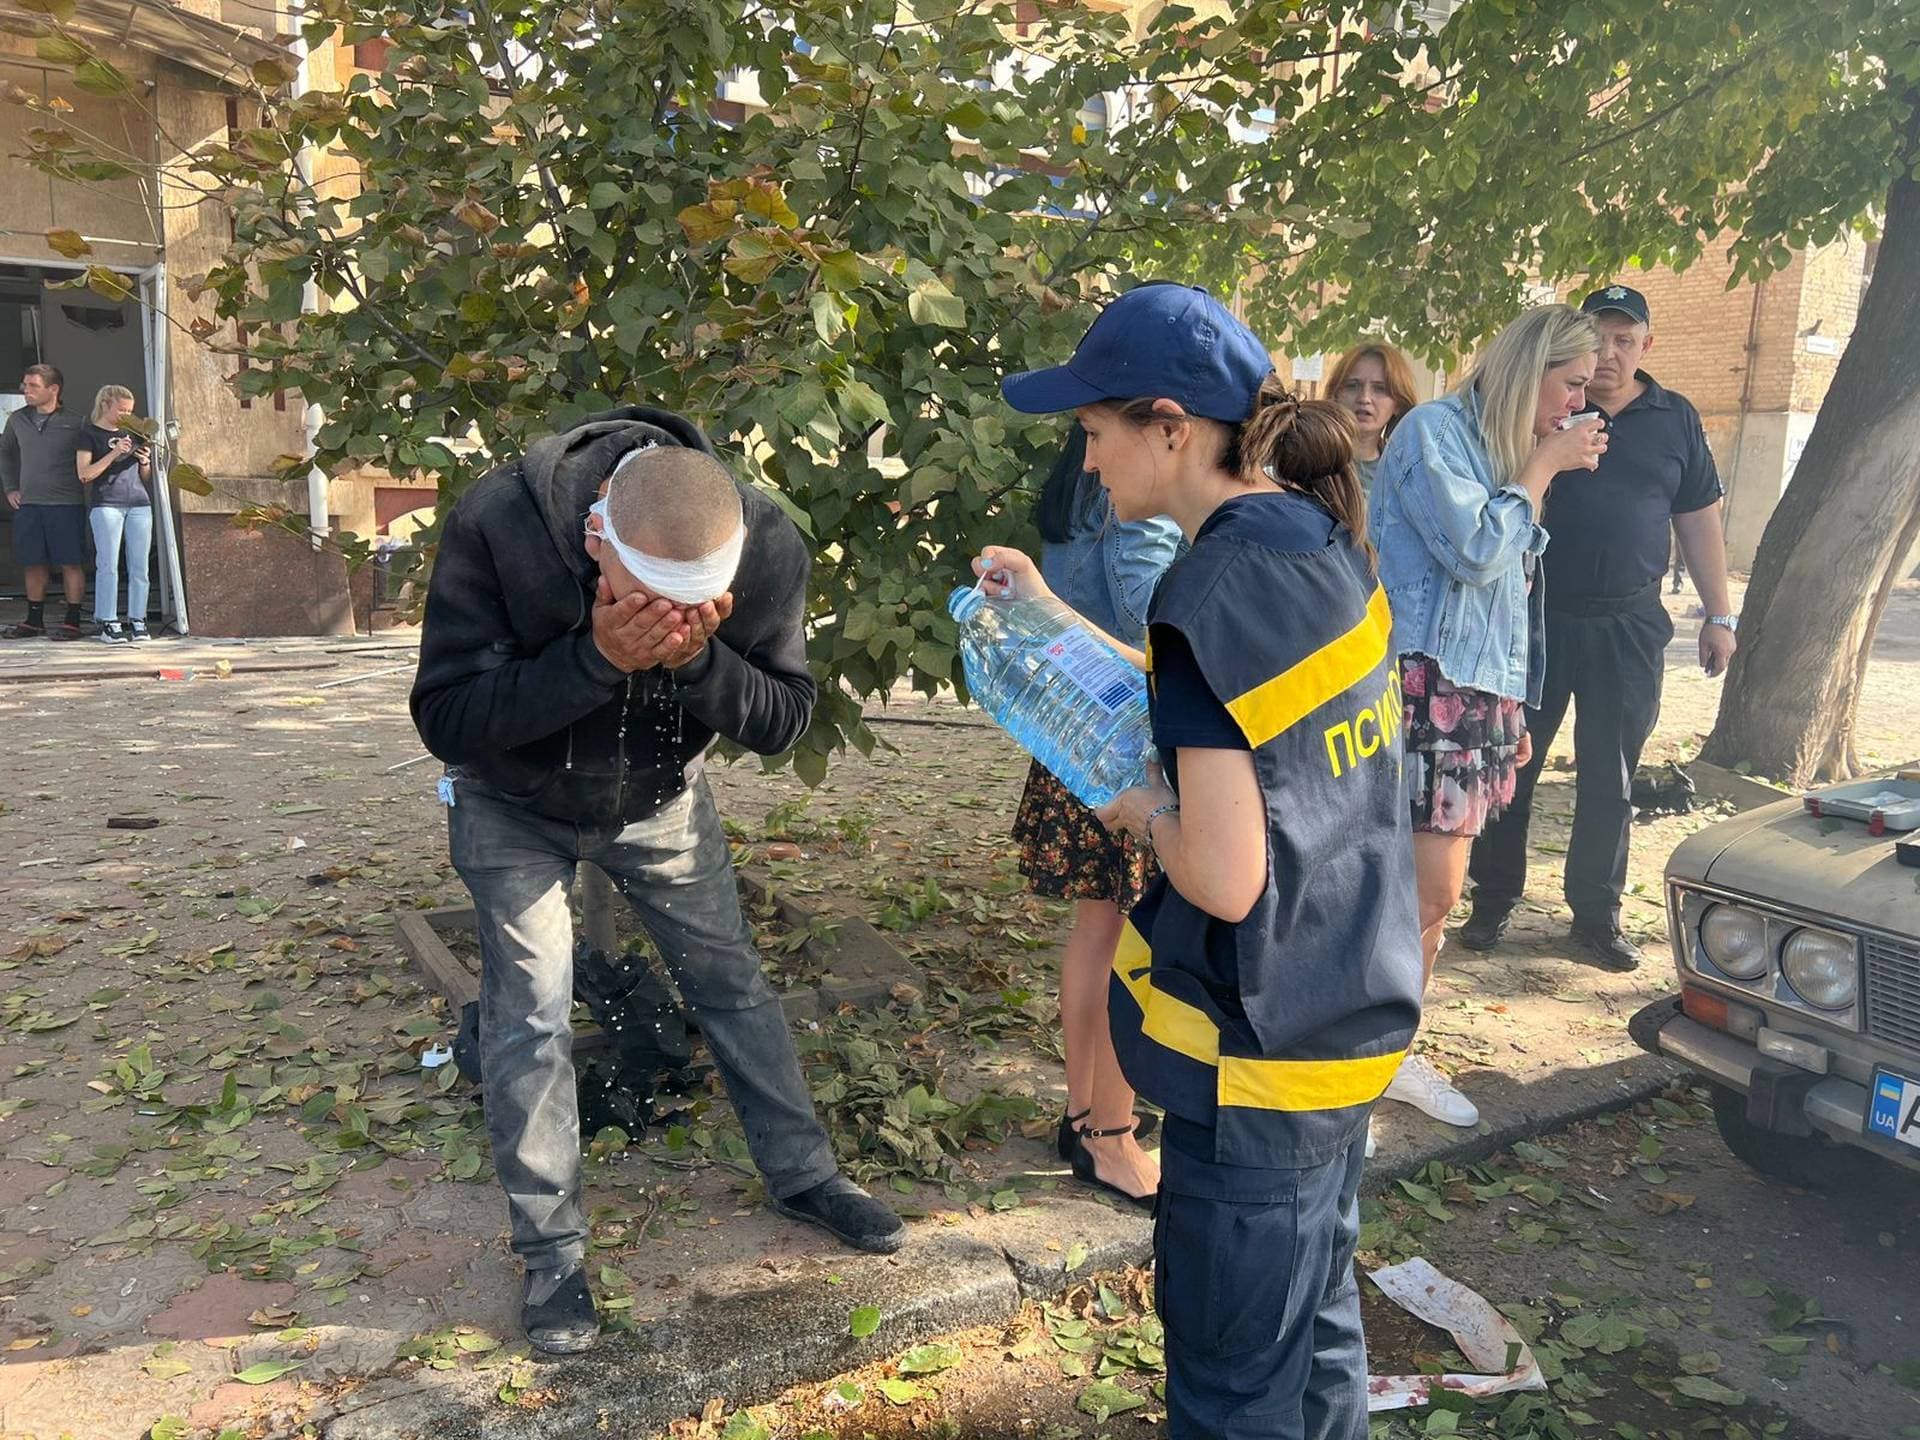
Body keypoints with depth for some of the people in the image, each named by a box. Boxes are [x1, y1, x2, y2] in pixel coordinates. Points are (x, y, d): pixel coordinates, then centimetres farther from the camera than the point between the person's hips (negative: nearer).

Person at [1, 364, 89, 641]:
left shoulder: (75, 423, -4)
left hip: (66, 504, -5)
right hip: (27, 504, 5)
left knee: (71, 564, -2)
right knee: (33, 564, 9)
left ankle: (72, 622, 4)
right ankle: (34, 621, 19)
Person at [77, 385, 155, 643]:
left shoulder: (133, 433, 18)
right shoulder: (90, 433, 5)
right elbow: (84, 475, -4)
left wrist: (145, 462, 2)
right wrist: (114, 454, -12)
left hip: (139, 504, 4)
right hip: (106, 504, -4)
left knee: (139, 567, 1)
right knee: (108, 566, -6)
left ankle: (137, 621, 6)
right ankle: (108, 623, -4)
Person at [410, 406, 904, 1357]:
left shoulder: (769, 546, -30)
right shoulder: (495, 527, -36)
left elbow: (785, 719, -20)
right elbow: (444, 719, -31)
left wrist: (696, 658, -40)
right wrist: (596, 656, -44)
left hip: (661, 796, 2)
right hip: (513, 805, -2)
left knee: (732, 981, 9)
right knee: (528, 1012, -1)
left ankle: (803, 1176, 29)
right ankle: (551, 1249, 19)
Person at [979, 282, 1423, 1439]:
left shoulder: (1219, 582, -24)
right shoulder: (1320, 538, 2)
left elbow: (1224, 877, -28)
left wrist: (1147, 811, -8)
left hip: (1262, 1044, -9)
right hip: (1350, 1011, 9)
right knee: (1317, 1317, 26)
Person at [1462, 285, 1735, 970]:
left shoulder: (1676, 419, 9)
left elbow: (1699, 519, 12)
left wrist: (1719, 616, 9)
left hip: (1628, 627, 2)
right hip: (1533, 617, -2)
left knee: (1610, 778, 8)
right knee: (1512, 764, 4)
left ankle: (1597, 914, 20)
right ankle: (1493, 901, 17)